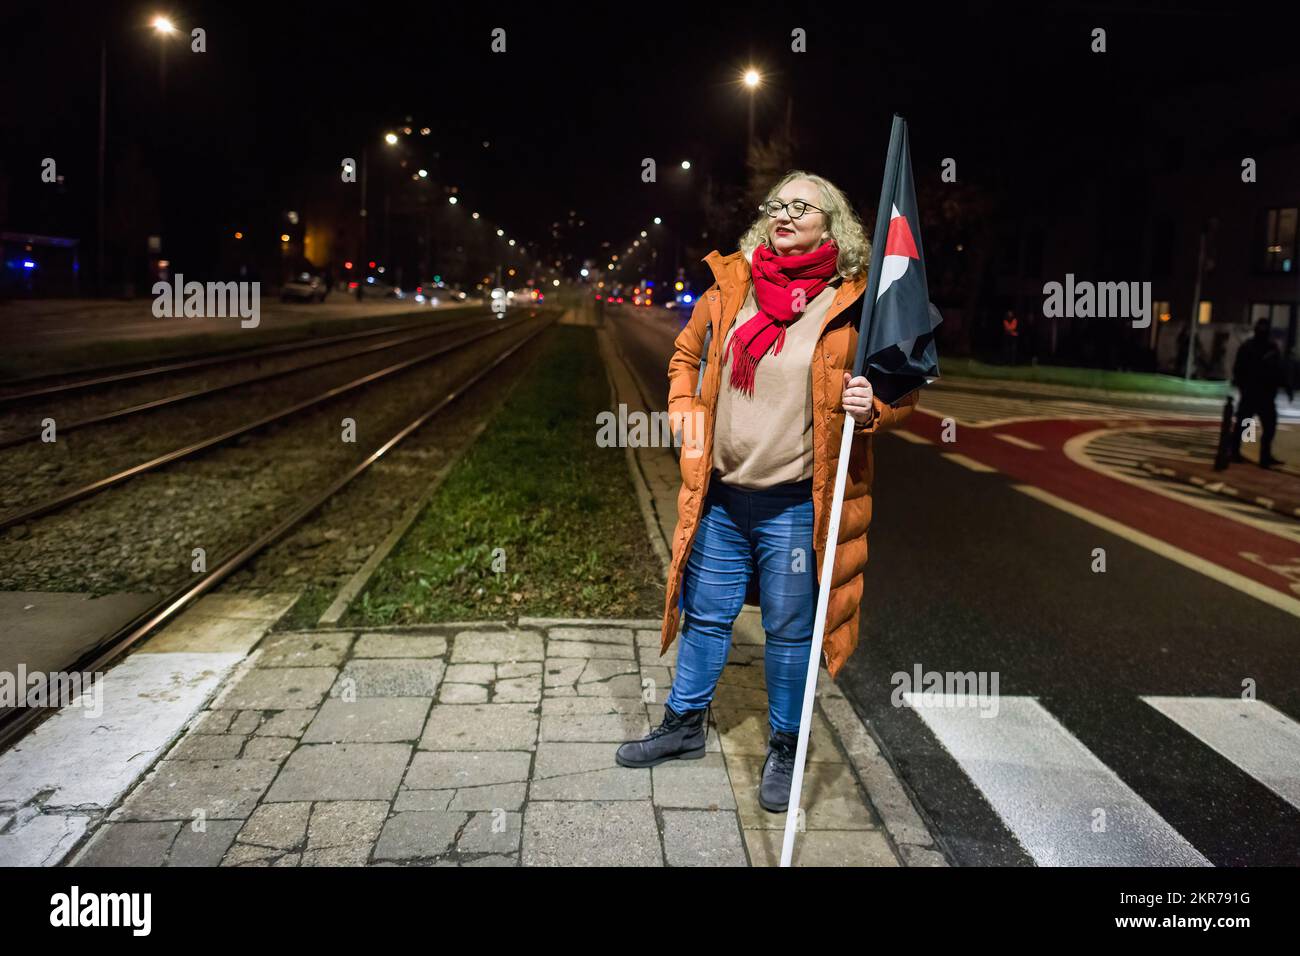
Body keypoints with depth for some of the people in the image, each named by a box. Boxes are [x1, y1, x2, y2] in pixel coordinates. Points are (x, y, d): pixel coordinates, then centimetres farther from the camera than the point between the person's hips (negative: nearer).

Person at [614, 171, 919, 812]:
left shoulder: (853, 305, -6)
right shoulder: (731, 287, 5)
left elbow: (902, 389, 0)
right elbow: (686, 354, 21)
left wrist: (872, 409, -21)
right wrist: (687, 418, 8)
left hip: (795, 505, -4)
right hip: (721, 495, 4)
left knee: (789, 630, 9)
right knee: (706, 615, 17)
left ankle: (785, 749, 29)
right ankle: (684, 726, 37)